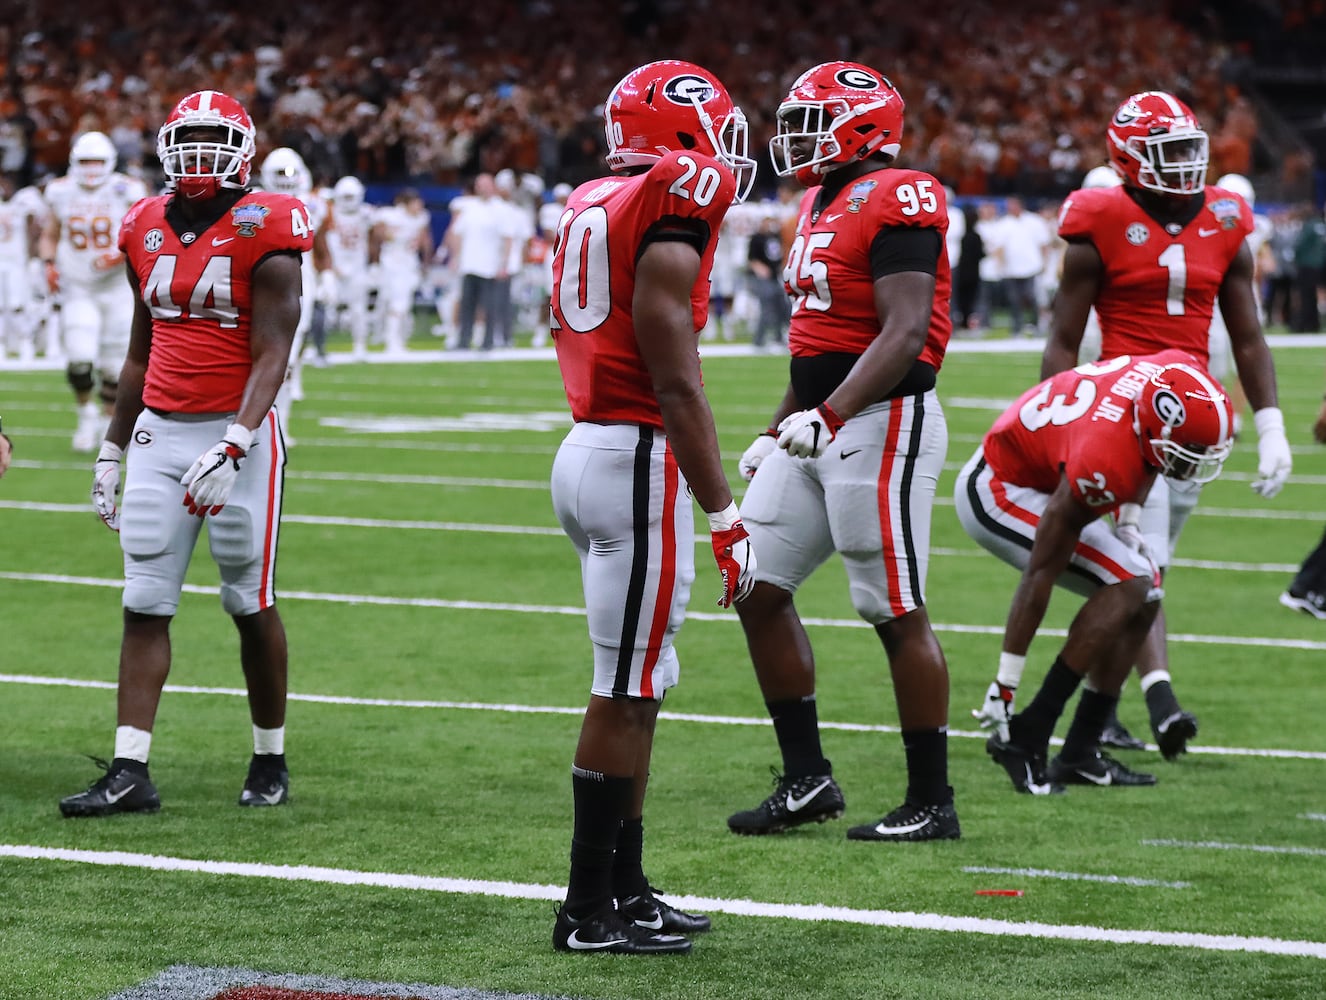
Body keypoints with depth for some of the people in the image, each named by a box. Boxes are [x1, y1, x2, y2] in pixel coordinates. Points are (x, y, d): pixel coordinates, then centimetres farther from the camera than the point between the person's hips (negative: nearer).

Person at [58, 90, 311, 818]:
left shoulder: (264, 232, -9)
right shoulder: (148, 230, 9)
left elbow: (272, 354, -14)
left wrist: (232, 448, -26)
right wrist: (111, 449, 19)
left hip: (236, 431, -5)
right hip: (158, 430, 5)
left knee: (250, 603, 4)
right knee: (143, 604, -1)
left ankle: (270, 762, 18)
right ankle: (129, 772, -1)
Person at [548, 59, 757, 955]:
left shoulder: (593, 209, 13)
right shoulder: (670, 219, -14)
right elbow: (675, 385, -17)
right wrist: (725, 514, -15)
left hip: (587, 446, 9)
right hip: (640, 458, -9)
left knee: (638, 685, 16)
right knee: (626, 694, -4)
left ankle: (624, 885, 20)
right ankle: (591, 909, -1)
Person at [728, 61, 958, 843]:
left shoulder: (894, 202, -15)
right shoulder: (825, 204, 16)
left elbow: (904, 332, -23)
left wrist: (828, 417, -31)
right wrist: (777, 432, 23)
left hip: (884, 425, -10)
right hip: (820, 427, 10)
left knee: (897, 614, -5)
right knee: (758, 588, 8)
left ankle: (933, 803, 4)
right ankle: (807, 781, 14)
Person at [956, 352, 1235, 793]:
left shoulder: (1180, 372, -18)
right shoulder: (1104, 464, -37)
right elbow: (1040, 573, -30)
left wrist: (1128, 517, 0)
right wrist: (1006, 682, -25)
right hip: (997, 493, -9)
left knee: (1143, 597, 4)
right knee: (1127, 585, -20)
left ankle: (1080, 753, 7)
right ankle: (1024, 739, -18)